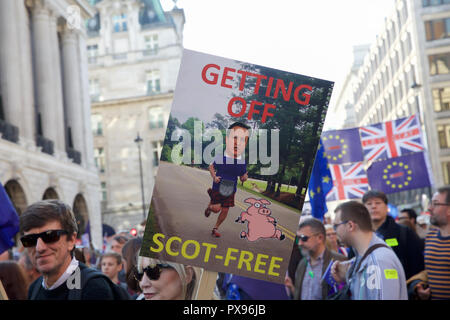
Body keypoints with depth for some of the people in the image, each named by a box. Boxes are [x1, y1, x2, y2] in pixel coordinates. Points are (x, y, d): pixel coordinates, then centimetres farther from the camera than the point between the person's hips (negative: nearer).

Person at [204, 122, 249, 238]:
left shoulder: (242, 162, -8)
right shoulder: (220, 158, -15)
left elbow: (242, 178, 6)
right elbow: (211, 167, 4)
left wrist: (245, 177, -17)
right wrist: (214, 177, -12)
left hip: (230, 190, 3)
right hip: (218, 188, -3)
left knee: (225, 210, 6)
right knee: (216, 209, -5)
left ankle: (216, 228, 27)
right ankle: (210, 206, 32)